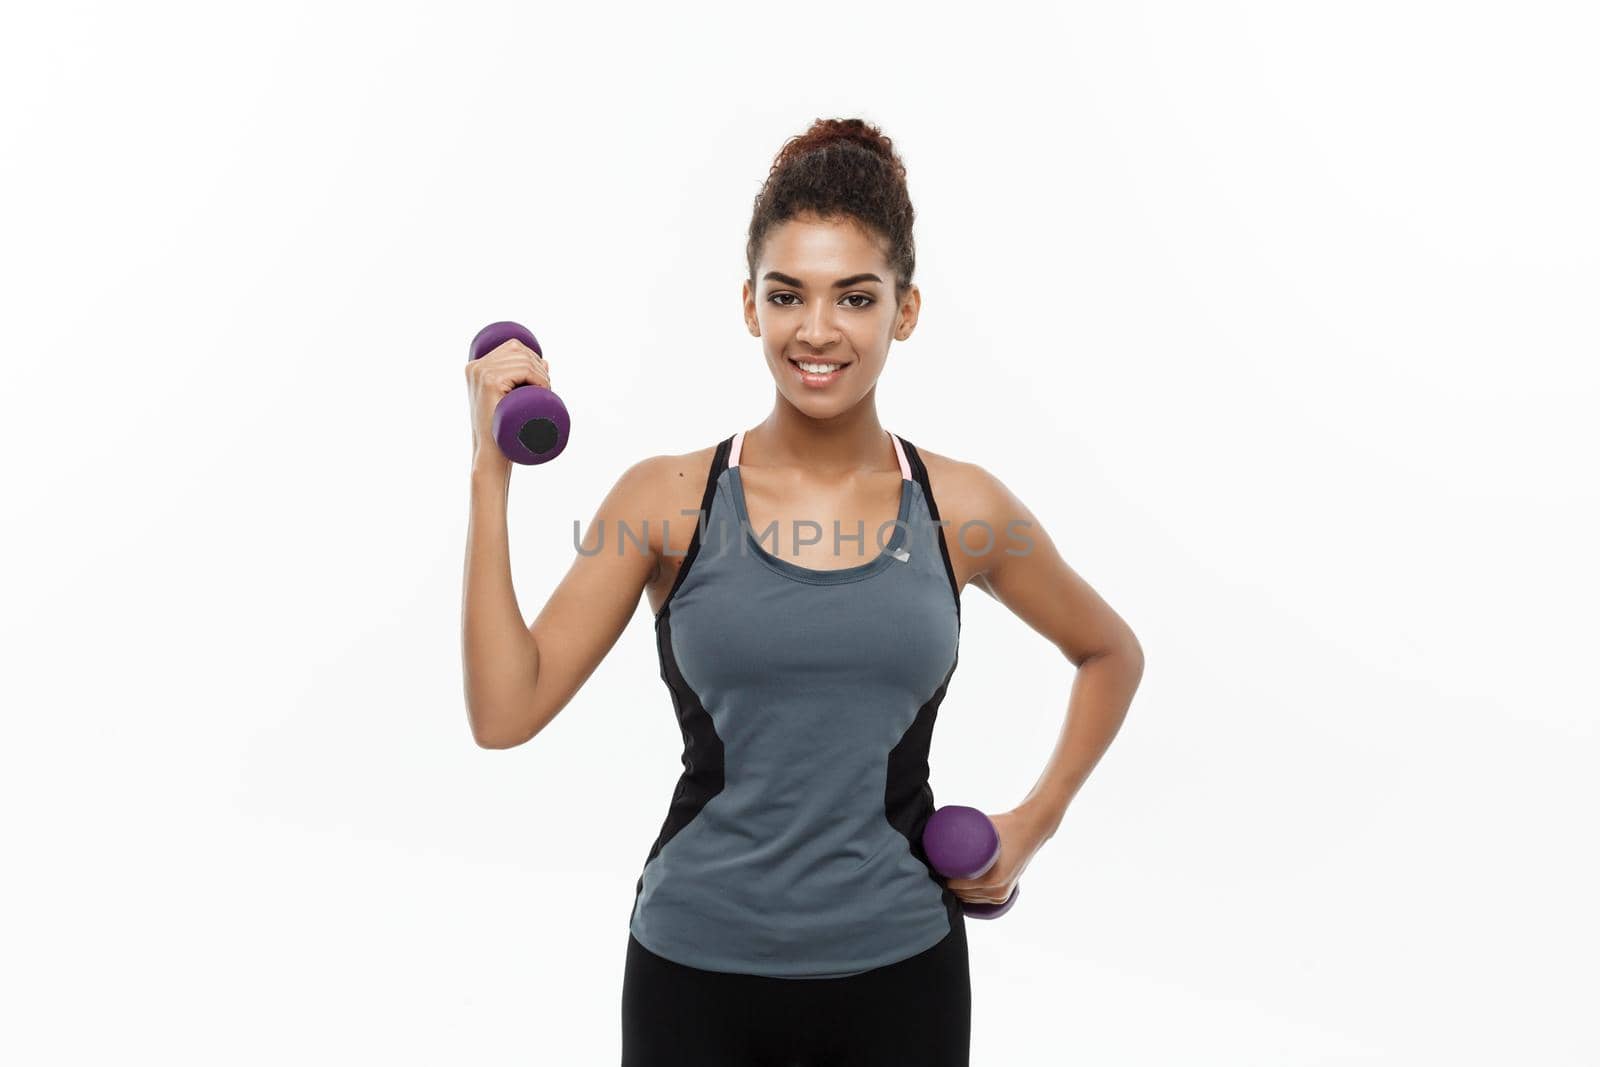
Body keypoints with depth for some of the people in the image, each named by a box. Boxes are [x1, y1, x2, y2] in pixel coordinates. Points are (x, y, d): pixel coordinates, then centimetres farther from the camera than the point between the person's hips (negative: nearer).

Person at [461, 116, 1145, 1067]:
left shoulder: (963, 509, -2)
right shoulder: (667, 501, -5)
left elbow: (1112, 653, 15)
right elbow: (506, 712, -11)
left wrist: (1035, 823, 4)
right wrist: (492, 472, -13)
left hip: (898, 972, 1)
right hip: (696, 968, -1)